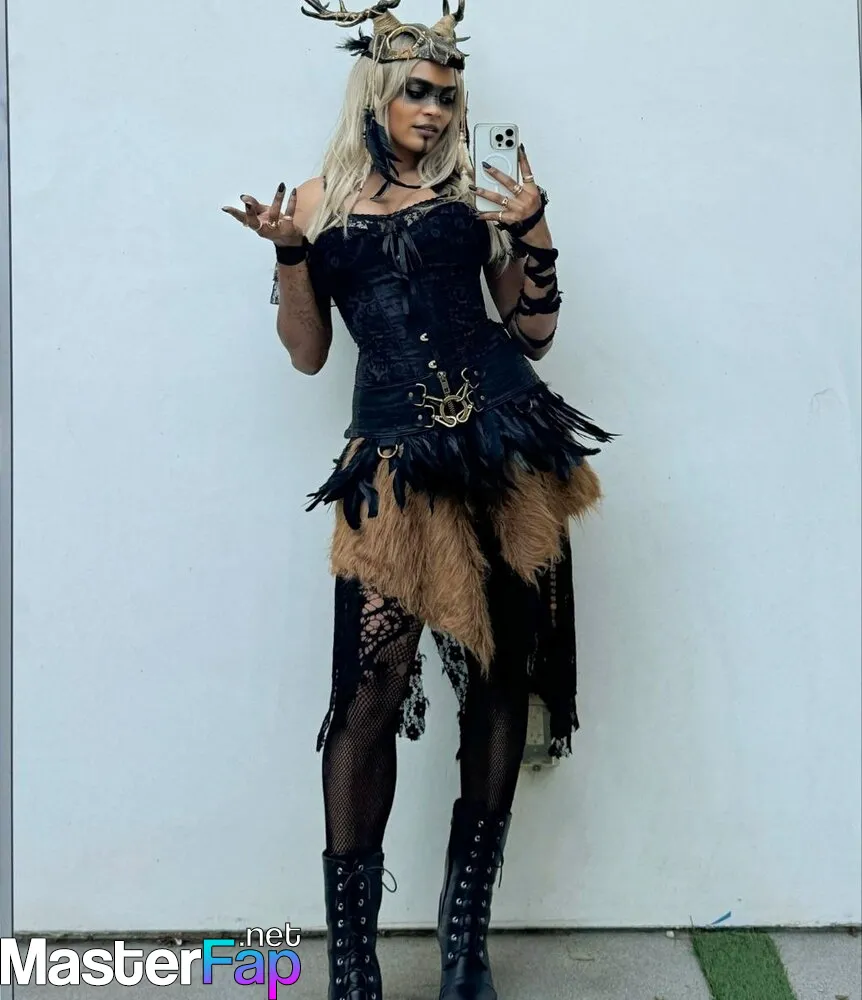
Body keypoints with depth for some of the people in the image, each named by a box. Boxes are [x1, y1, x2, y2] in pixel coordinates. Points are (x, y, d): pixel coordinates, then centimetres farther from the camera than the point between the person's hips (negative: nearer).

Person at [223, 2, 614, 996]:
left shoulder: (471, 192, 13)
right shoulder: (322, 199, 14)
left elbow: (534, 331, 13)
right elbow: (308, 352, 12)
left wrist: (533, 233, 0)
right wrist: (289, 251, -1)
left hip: (507, 443, 2)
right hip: (396, 457, -1)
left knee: (499, 674, 4)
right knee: (368, 694, -9)